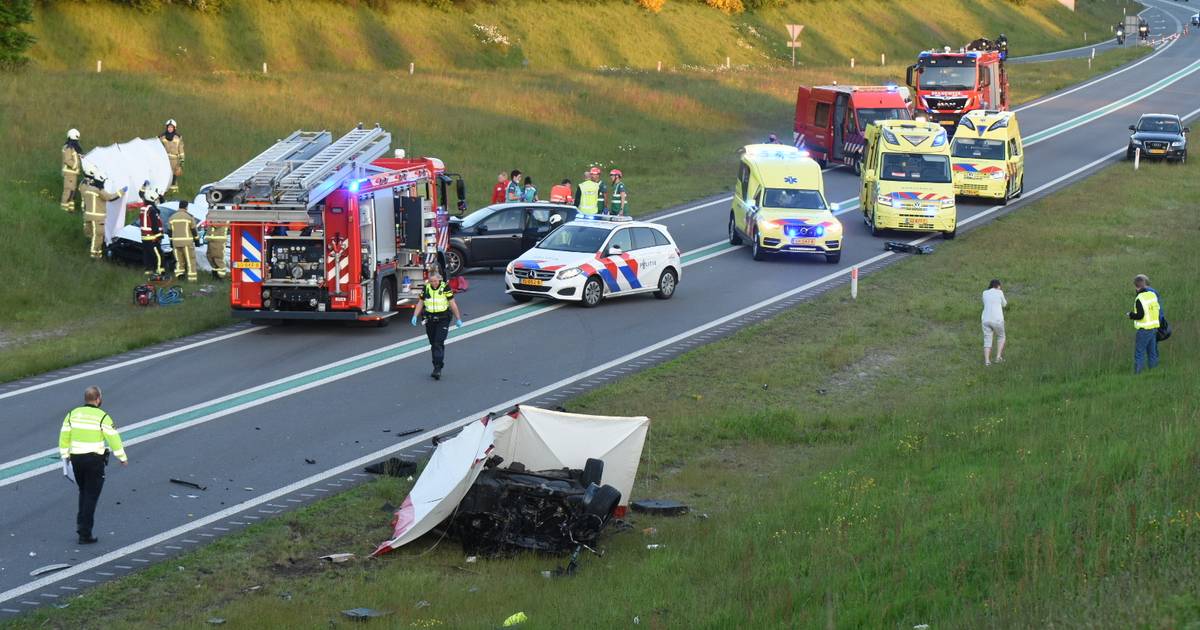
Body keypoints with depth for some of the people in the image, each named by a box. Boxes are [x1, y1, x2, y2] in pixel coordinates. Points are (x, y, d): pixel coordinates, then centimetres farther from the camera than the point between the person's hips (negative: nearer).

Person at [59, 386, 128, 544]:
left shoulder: (73, 414, 4)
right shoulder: (102, 417, -10)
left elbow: (64, 437, 6)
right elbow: (113, 439, -8)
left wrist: (65, 456, 16)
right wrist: (122, 458, 3)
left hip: (76, 458, 4)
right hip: (95, 459, -4)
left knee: (84, 491, 24)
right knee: (91, 496, 2)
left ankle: (80, 524, 15)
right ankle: (85, 534, 1)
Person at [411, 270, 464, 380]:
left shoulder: (445, 288, -7)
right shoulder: (426, 289, 4)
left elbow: (452, 304, -2)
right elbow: (420, 303, 9)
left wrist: (458, 319, 2)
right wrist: (415, 316, -4)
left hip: (443, 320, -4)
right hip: (430, 320, 4)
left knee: (439, 344, -13)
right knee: (433, 344, 9)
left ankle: (438, 369, -16)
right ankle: (437, 366, 19)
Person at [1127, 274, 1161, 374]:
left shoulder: (1139, 298, -17)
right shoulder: (1153, 294, 5)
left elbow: (1140, 315, -21)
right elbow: (1159, 309, 10)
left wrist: (1131, 315, -3)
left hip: (1143, 329, -7)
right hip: (1154, 328, 7)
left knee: (1139, 354, -2)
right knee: (1152, 353, 13)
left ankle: (1137, 374, -4)